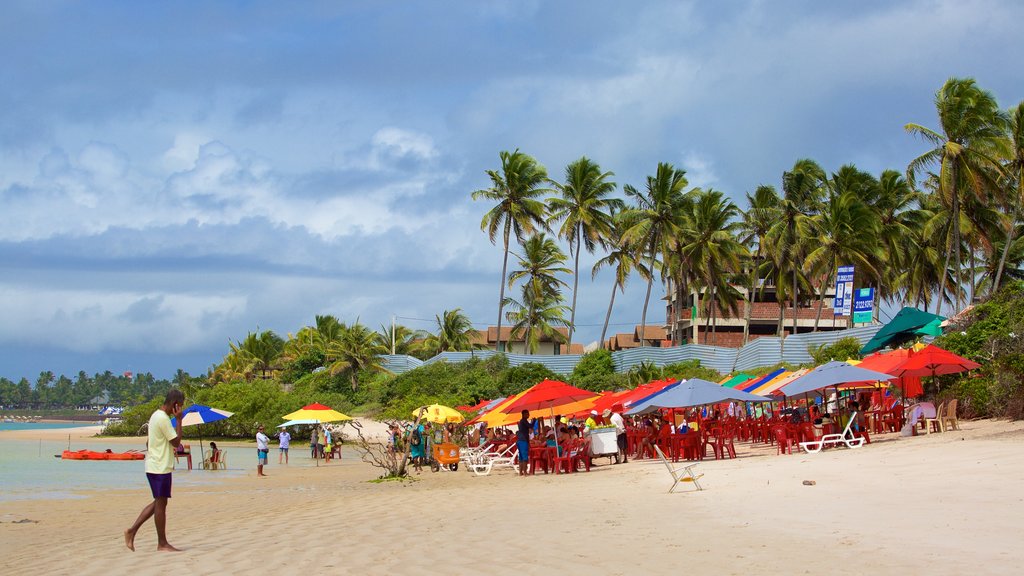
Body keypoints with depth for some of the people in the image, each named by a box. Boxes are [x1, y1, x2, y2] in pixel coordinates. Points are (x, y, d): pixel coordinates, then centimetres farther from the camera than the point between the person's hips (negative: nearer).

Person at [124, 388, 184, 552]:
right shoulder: (163, 419, -18)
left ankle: (132, 531, 12)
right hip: (160, 468, -10)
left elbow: (148, 443, 20)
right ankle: (162, 544, 4)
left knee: (159, 502, 15)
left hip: (154, 466, 10)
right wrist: (178, 420, -13)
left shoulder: (156, 415, 14)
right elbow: (176, 442, -17)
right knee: (161, 503, -3)